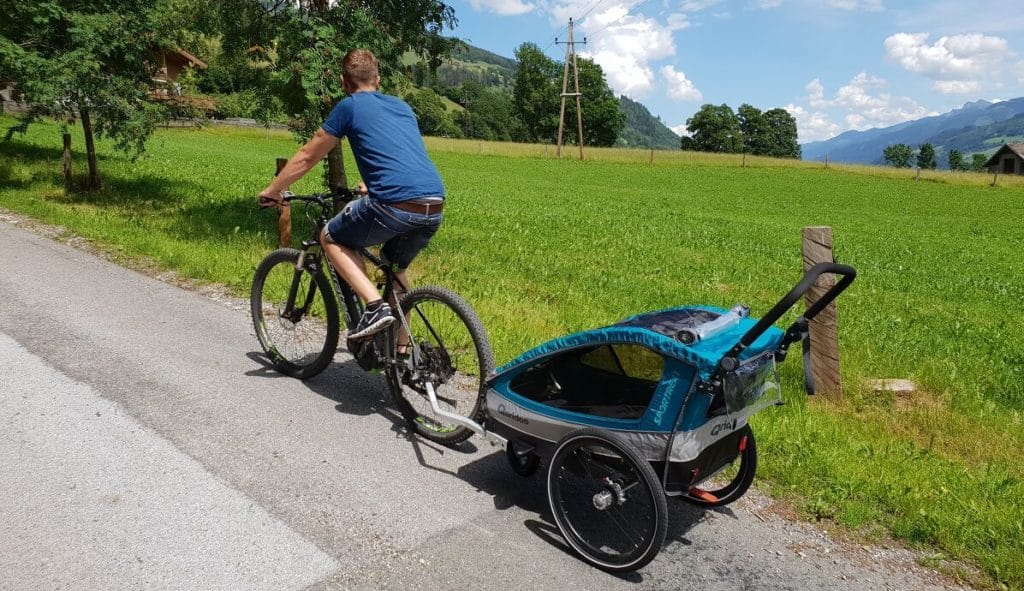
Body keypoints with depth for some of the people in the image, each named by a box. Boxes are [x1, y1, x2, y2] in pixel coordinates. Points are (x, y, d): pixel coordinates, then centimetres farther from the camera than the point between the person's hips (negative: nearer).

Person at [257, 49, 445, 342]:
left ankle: (375, 306, 0)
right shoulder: (402, 106, 25)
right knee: (396, 267, 29)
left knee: (331, 239, 17)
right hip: (435, 210, 7)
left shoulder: (349, 106, 8)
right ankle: (401, 350, 31)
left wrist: (271, 191, 29)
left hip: (396, 207, -6)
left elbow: (307, 157, 15)